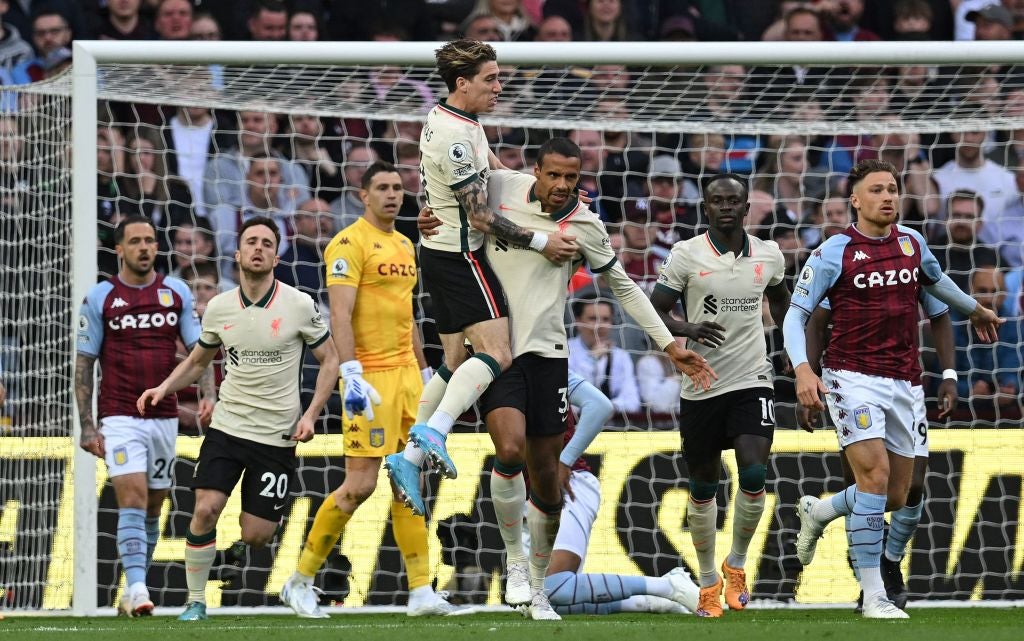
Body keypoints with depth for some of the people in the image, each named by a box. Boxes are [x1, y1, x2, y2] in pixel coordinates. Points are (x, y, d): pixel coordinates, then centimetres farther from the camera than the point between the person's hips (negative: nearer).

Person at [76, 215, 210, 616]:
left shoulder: (177, 293, 7)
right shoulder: (100, 298, -1)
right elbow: (84, 363, 1)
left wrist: (208, 394, -8)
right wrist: (86, 426, -5)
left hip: (164, 417, 4)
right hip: (119, 416, -4)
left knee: (152, 509, 8)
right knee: (132, 499, -18)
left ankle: (133, 593, 19)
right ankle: (137, 589, -26)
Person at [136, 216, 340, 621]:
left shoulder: (299, 306, -7)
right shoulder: (219, 308, 2)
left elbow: (329, 359, 3)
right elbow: (198, 361, 18)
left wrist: (311, 414, -8)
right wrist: (166, 387, -1)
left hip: (277, 436, -2)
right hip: (227, 428, 2)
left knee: (255, 536, -5)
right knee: (205, 509, -16)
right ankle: (196, 601, -1)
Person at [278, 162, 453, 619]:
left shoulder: (405, 245, 17)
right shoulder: (350, 244, -9)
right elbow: (340, 315, -17)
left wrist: (424, 373, 23)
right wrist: (351, 375, -26)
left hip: (406, 373, 8)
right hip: (371, 375, -8)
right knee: (361, 484, -9)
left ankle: (421, 592, 4)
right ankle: (300, 582, 3)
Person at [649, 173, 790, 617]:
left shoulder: (769, 255, 4)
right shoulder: (686, 255, -5)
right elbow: (653, 312, -4)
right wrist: (689, 329, -23)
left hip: (752, 381, 1)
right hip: (701, 385, -1)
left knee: (754, 474, -17)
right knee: (703, 487, 8)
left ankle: (737, 563, 6)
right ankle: (709, 582, 25)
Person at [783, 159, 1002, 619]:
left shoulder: (912, 243, 8)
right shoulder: (833, 253, -7)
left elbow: (935, 280, 30)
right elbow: (795, 315, -5)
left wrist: (974, 310, 47)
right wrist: (802, 369, -21)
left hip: (900, 383, 6)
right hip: (852, 377, -6)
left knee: (895, 497, 7)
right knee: (875, 473, -21)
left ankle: (818, 511, 37)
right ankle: (873, 595, -16)